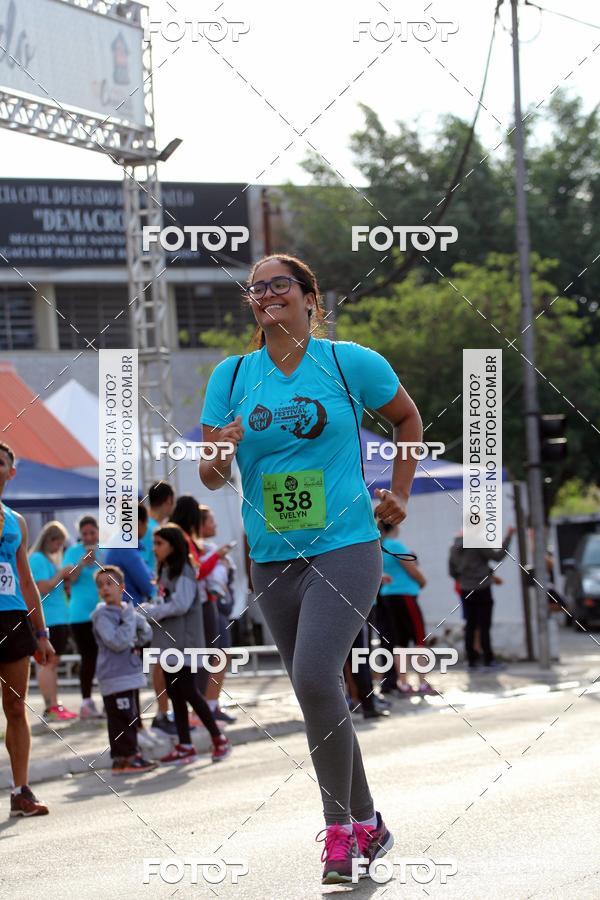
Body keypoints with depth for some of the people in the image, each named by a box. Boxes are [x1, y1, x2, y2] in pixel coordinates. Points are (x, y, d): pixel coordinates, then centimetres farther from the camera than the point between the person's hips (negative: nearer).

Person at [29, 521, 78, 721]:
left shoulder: (51, 559, 19)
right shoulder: (38, 559, -10)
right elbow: (43, 587, -19)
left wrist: (67, 577, 8)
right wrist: (61, 575, -11)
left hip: (58, 619, 10)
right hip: (47, 620, -10)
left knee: (53, 662, 11)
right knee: (47, 663, -10)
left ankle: (54, 706, 14)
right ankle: (51, 708, -13)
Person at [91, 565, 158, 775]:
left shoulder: (128, 610, 11)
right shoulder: (102, 616, -11)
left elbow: (146, 635, 16)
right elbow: (117, 642, -21)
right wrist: (129, 619, -17)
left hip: (131, 674, 8)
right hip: (115, 677, -8)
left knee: (132, 717, 14)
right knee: (121, 718, -8)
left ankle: (130, 755, 23)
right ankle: (125, 758, -5)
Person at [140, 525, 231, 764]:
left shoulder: (183, 572, -12)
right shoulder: (165, 572, 16)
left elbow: (180, 604, -20)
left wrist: (150, 611, -13)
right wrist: (150, 609, -1)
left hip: (183, 642, -9)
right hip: (168, 642, 9)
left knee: (189, 692, -8)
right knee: (175, 694, 8)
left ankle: (218, 738, 1)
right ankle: (185, 746, 12)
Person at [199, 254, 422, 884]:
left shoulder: (351, 363, -3)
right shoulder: (231, 376, 4)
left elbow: (407, 418, 14)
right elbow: (211, 476, 5)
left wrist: (399, 494, 8)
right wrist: (218, 458, -17)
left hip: (345, 547, -4)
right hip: (272, 558, 4)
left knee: (315, 676, -22)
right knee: (319, 693, 10)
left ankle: (339, 830, -11)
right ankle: (367, 825, 24)